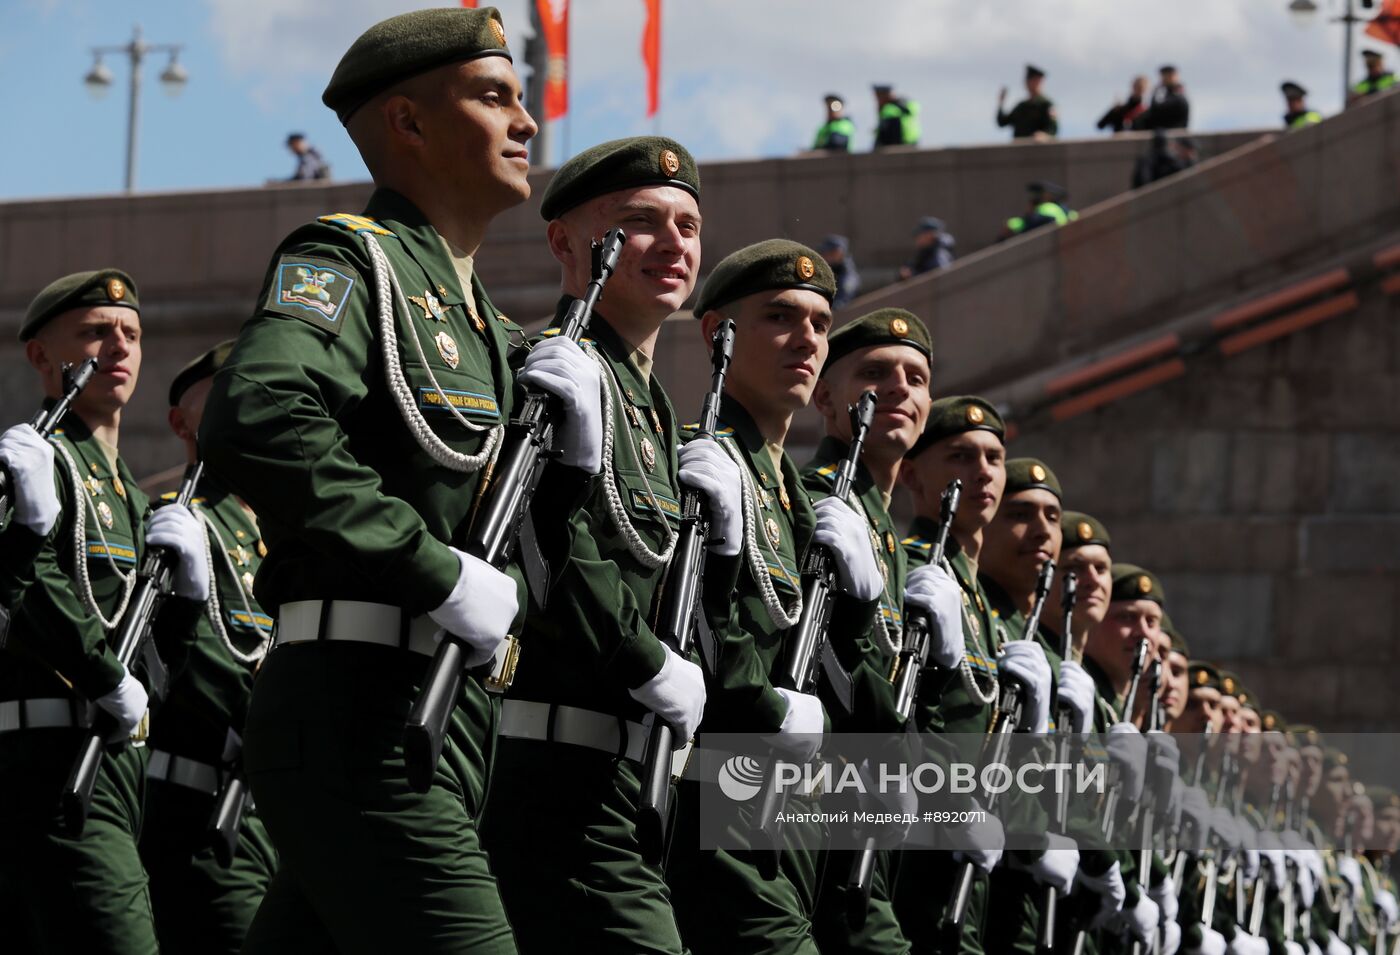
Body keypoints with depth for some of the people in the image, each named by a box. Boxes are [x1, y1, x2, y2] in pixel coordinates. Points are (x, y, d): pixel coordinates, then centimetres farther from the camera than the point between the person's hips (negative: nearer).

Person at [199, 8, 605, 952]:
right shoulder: (349, 257, -3)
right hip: (360, 714, -9)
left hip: (449, 724, 9)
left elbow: (528, 567, 23)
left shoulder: (486, 324, 24)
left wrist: (576, 447, 4)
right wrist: (442, 574, -23)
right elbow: (256, 419, -25)